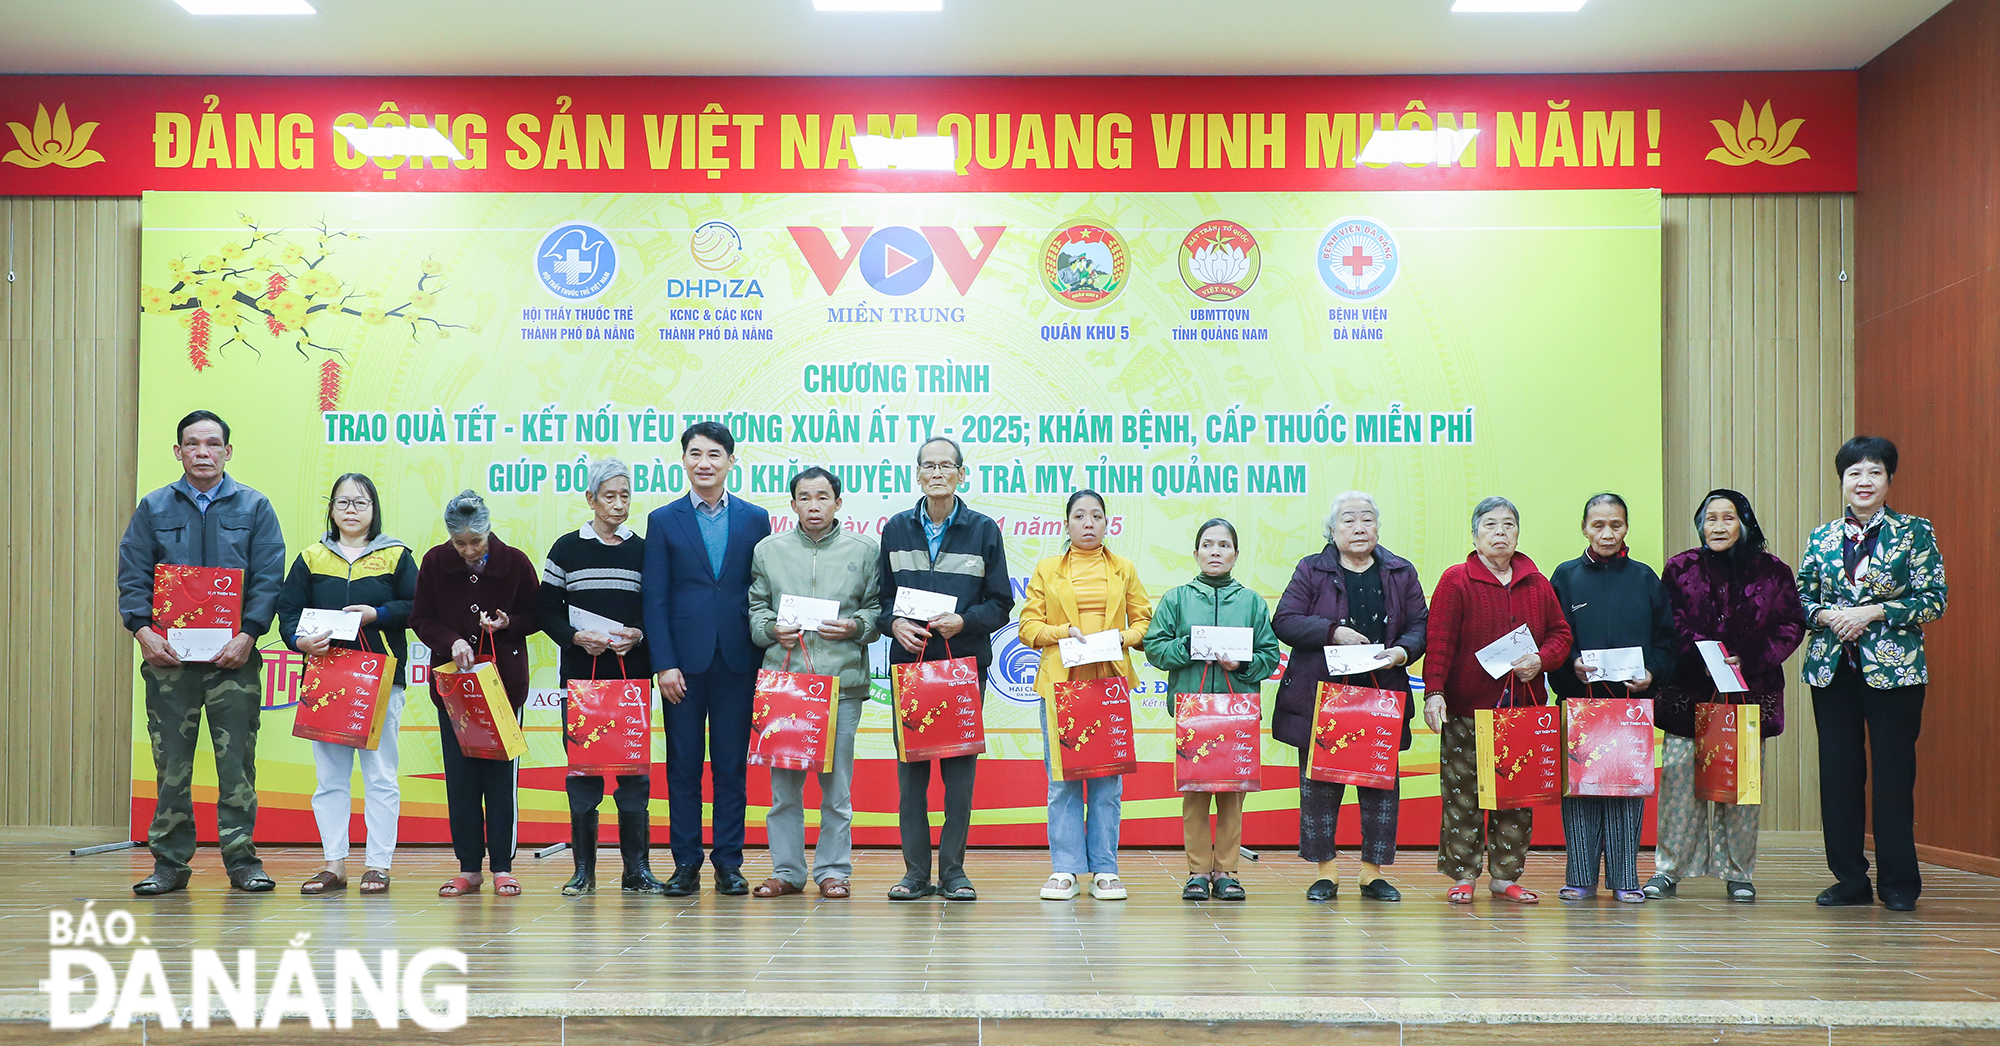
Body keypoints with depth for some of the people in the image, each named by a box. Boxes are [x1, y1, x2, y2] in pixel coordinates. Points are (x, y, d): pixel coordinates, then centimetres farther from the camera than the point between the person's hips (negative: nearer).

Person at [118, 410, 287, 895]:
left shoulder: (254, 508, 7)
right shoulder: (153, 509, 10)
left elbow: (268, 578, 1)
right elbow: (132, 576, 5)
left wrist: (247, 636, -11)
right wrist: (144, 631, -10)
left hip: (233, 655, -1)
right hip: (168, 655, 1)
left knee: (236, 759, -1)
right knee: (171, 760, 3)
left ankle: (241, 857, 6)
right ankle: (170, 862, 11)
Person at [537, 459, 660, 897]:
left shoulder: (643, 551, 8)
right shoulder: (567, 549, 5)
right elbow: (545, 609, 4)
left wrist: (638, 636, -10)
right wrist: (576, 637, -12)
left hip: (633, 675, 1)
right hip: (580, 675, -1)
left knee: (634, 770, 0)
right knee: (582, 768, 1)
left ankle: (636, 869, 7)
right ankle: (583, 869, 9)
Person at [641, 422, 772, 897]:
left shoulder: (755, 519, 8)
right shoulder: (664, 520, 5)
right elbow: (655, 599, 1)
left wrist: (763, 656, 1)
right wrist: (663, 664, -7)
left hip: (736, 661, 1)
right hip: (685, 661, -1)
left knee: (732, 765, 4)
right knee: (683, 765, 3)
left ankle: (728, 863, 11)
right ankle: (686, 864, 10)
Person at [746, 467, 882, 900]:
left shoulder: (864, 551, 9)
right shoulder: (768, 550, 12)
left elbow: (879, 608, 9)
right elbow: (755, 606, 14)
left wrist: (856, 627, -9)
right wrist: (771, 630, -5)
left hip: (842, 681, -1)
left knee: (836, 783, 0)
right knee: (783, 781, 3)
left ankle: (834, 870, 10)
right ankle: (787, 870, 13)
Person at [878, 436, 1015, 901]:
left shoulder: (983, 530, 4)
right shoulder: (896, 529, 10)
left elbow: (1001, 603, 4)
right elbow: (881, 596, 12)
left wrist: (963, 621, -13)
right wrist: (894, 623, -9)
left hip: (965, 660, -1)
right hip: (909, 660, 1)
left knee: (959, 766, 0)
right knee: (910, 766, 1)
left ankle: (953, 870, 8)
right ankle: (915, 871, 9)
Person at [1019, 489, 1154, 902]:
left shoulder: (1124, 570, 14)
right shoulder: (1046, 570, 11)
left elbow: (1144, 620, 12)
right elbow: (1029, 627, 6)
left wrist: (1123, 637, -7)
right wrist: (1062, 632, -10)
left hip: (1111, 680, 1)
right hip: (1060, 681, 0)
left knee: (1107, 780, -1)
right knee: (1062, 779, -2)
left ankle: (1104, 870, 5)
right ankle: (1065, 869, 3)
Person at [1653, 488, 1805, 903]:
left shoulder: (1772, 572, 6)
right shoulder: (1681, 569, 6)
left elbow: (1790, 627, 3)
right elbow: (1668, 629, 3)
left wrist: (1746, 660, -9)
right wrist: (1701, 662, -12)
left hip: (1750, 694, 1)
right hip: (1689, 694, 0)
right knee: (1680, 780, -3)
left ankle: (1738, 873, 14)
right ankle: (1667, 869, 6)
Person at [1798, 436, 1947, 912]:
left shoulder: (1915, 532, 0)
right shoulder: (1822, 537, 10)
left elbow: (1933, 600, -5)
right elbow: (1802, 598, 12)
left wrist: (1873, 612, -15)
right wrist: (1826, 615, -9)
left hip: (1893, 668, -3)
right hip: (1832, 669, 3)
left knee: (1893, 774, -1)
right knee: (1838, 773, 5)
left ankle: (1898, 884, 10)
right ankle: (1849, 879, 15)